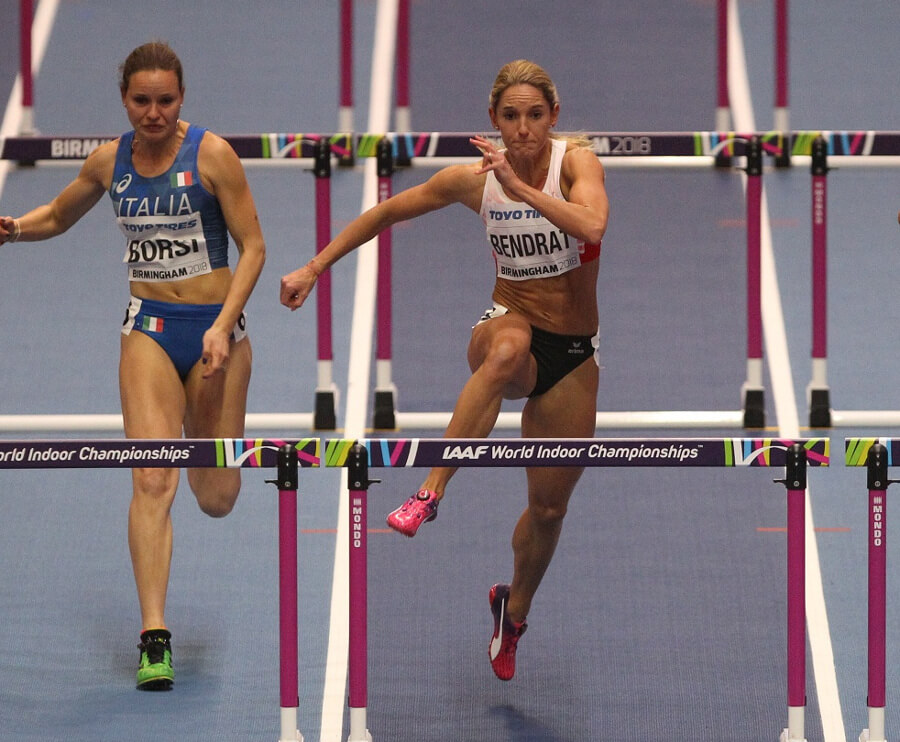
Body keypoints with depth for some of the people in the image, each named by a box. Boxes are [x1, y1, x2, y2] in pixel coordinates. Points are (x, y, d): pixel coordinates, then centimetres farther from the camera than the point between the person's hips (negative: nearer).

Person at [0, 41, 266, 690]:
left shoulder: (211, 154, -9)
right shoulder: (109, 162, 2)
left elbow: (253, 246, -6)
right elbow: (58, 216, 20)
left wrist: (224, 326, -17)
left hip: (214, 324, -2)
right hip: (149, 328, 2)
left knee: (216, 500, 5)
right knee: (153, 481, -15)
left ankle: (208, 444, 45)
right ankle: (154, 639, -16)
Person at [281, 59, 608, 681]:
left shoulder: (576, 162, -12)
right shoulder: (473, 179, -6)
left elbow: (592, 222, -34)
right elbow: (386, 213, 7)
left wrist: (520, 187, -37)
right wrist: (315, 268, 8)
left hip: (572, 353, 1)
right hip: (507, 326, -1)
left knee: (550, 505, 9)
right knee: (509, 347, -41)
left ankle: (514, 610, 39)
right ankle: (430, 491, -45)